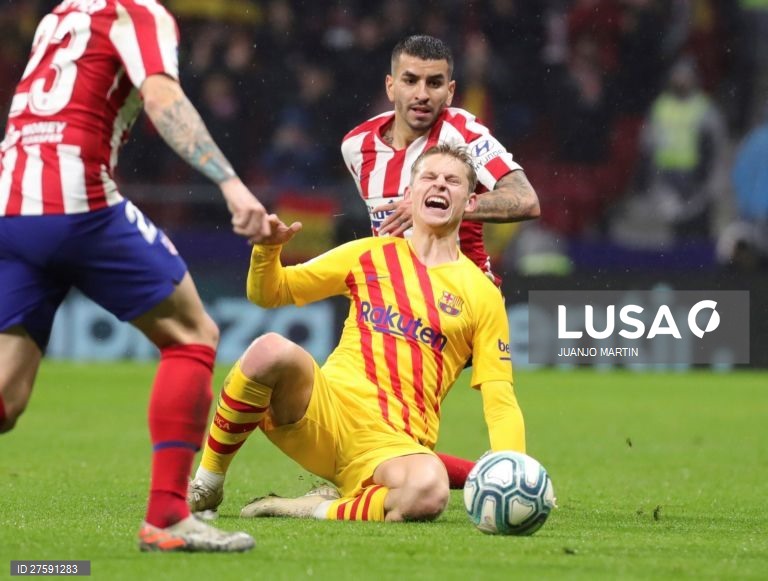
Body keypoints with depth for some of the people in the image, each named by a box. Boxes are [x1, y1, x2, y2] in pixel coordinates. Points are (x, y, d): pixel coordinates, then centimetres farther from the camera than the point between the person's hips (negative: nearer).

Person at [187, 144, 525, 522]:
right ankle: (204, 487, -15)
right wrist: (267, 250, -3)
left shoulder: (482, 295, 12)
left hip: (394, 444, -1)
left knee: (429, 493, -40)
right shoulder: (370, 255, 16)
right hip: (325, 410, 1)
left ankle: (317, 509, -13)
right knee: (272, 349, -34)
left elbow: (500, 401, 6)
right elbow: (268, 293, 20)